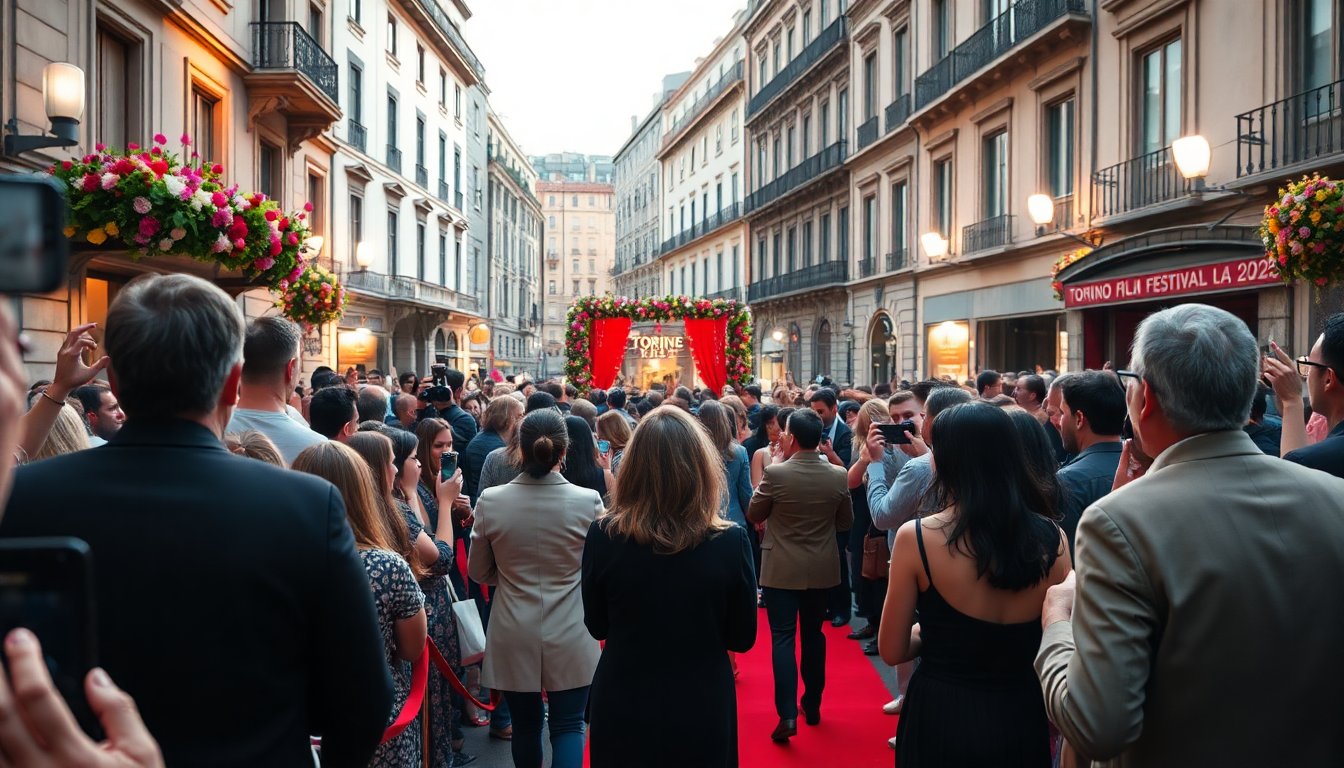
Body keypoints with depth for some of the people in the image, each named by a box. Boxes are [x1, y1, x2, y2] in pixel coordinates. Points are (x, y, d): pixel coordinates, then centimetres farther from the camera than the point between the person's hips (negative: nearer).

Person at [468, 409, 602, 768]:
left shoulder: (491, 500, -11)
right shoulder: (588, 500, -15)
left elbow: (478, 571, 2)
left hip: (513, 637, 2)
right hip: (570, 638, -1)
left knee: (525, 725, 18)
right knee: (568, 727, 9)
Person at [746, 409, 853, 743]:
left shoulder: (776, 473, -17)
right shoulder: (838, 476, -7)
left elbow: (753, 515, -2)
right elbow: (846, 522, 5)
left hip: (782, 569, -3)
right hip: (822, 569, 4)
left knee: (783, 637, 1)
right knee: (813, 634, 17)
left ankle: (787, 714, -7)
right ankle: (812, 705, 29)